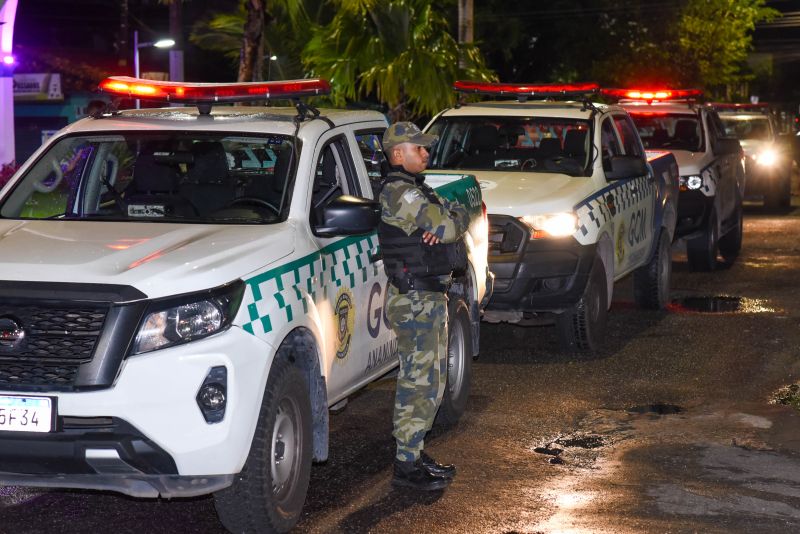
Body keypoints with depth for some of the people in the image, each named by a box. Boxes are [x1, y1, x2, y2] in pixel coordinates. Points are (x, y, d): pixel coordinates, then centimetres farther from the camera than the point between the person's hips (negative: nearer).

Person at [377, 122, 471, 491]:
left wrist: (446, 222, -14)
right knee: (418, 382, -8)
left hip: (430, 296, 11)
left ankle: (414, 453, 25)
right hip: (414, 299, -11)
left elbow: (458, 216, 7)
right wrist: (450, 222, -1)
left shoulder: (416, 190, 17)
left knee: (431, 381, 16)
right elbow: (449, 227, -24)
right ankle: (406, 466, -3)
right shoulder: (400, 193, -17)